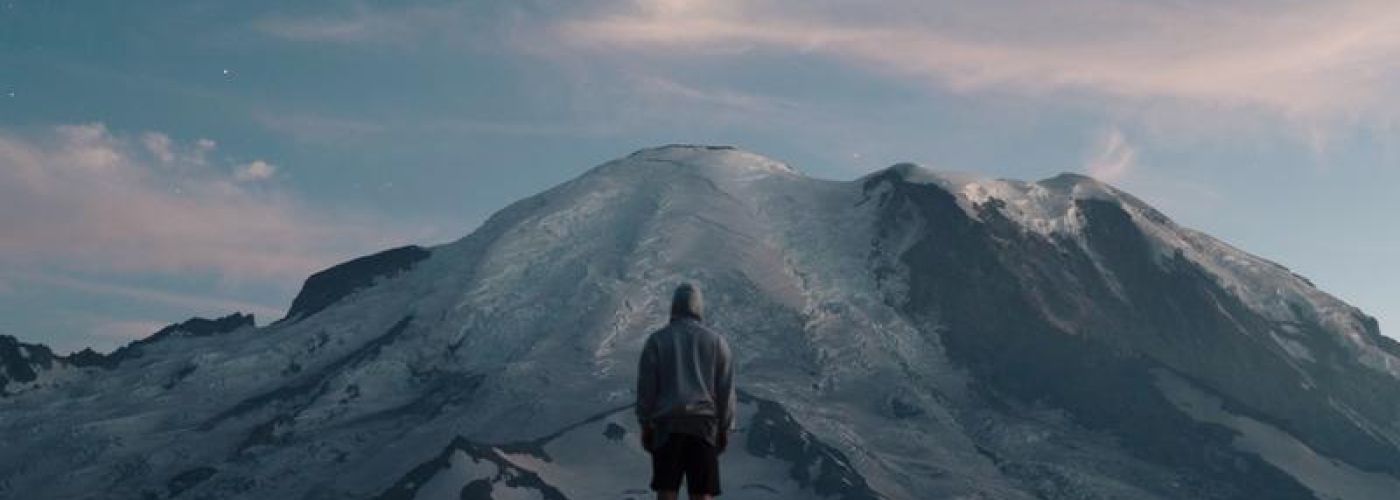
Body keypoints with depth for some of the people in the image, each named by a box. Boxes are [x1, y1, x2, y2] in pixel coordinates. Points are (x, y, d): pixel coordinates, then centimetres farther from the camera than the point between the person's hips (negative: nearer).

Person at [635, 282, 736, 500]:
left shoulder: (656, 339, 4)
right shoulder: (716, 340, 7)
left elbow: (646, 386, -1)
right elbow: (726, 388, 3)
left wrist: (645, 426, 5)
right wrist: (724, 429, 9)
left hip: (667, 424, -1)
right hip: (704, 424, 1)